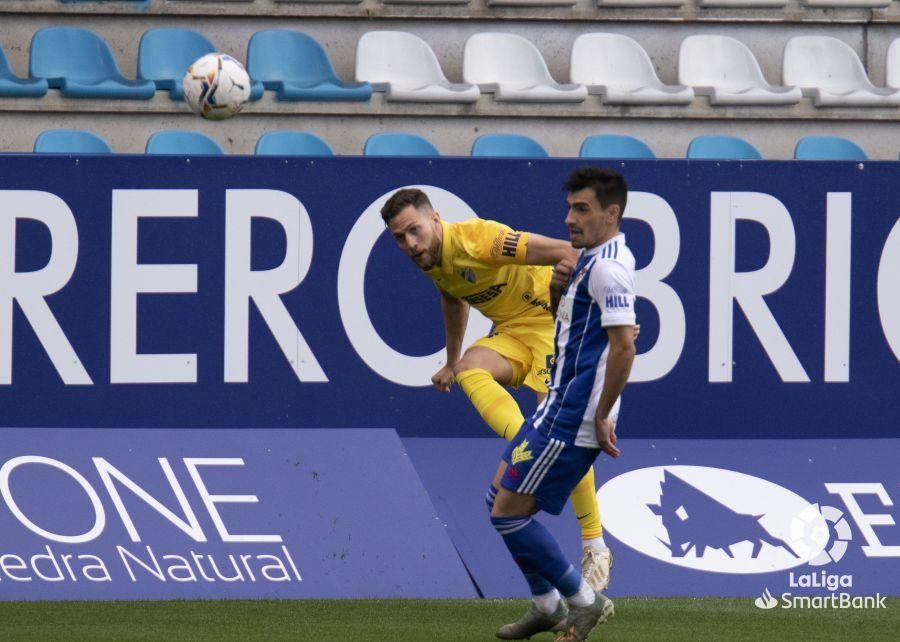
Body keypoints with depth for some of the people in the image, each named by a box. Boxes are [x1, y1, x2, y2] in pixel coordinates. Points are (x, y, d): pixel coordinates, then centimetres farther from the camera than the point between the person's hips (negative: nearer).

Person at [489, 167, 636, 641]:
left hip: (571, 419, -10)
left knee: (509, 510, -6)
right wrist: (563, 285, 4)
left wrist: (602, 415, -21)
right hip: (561, 406, 10)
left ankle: (583, 601, 4)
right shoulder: (591, 258, 13)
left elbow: (623, 344, -26)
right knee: (500, 496, 17)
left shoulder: (608, 266, -19)